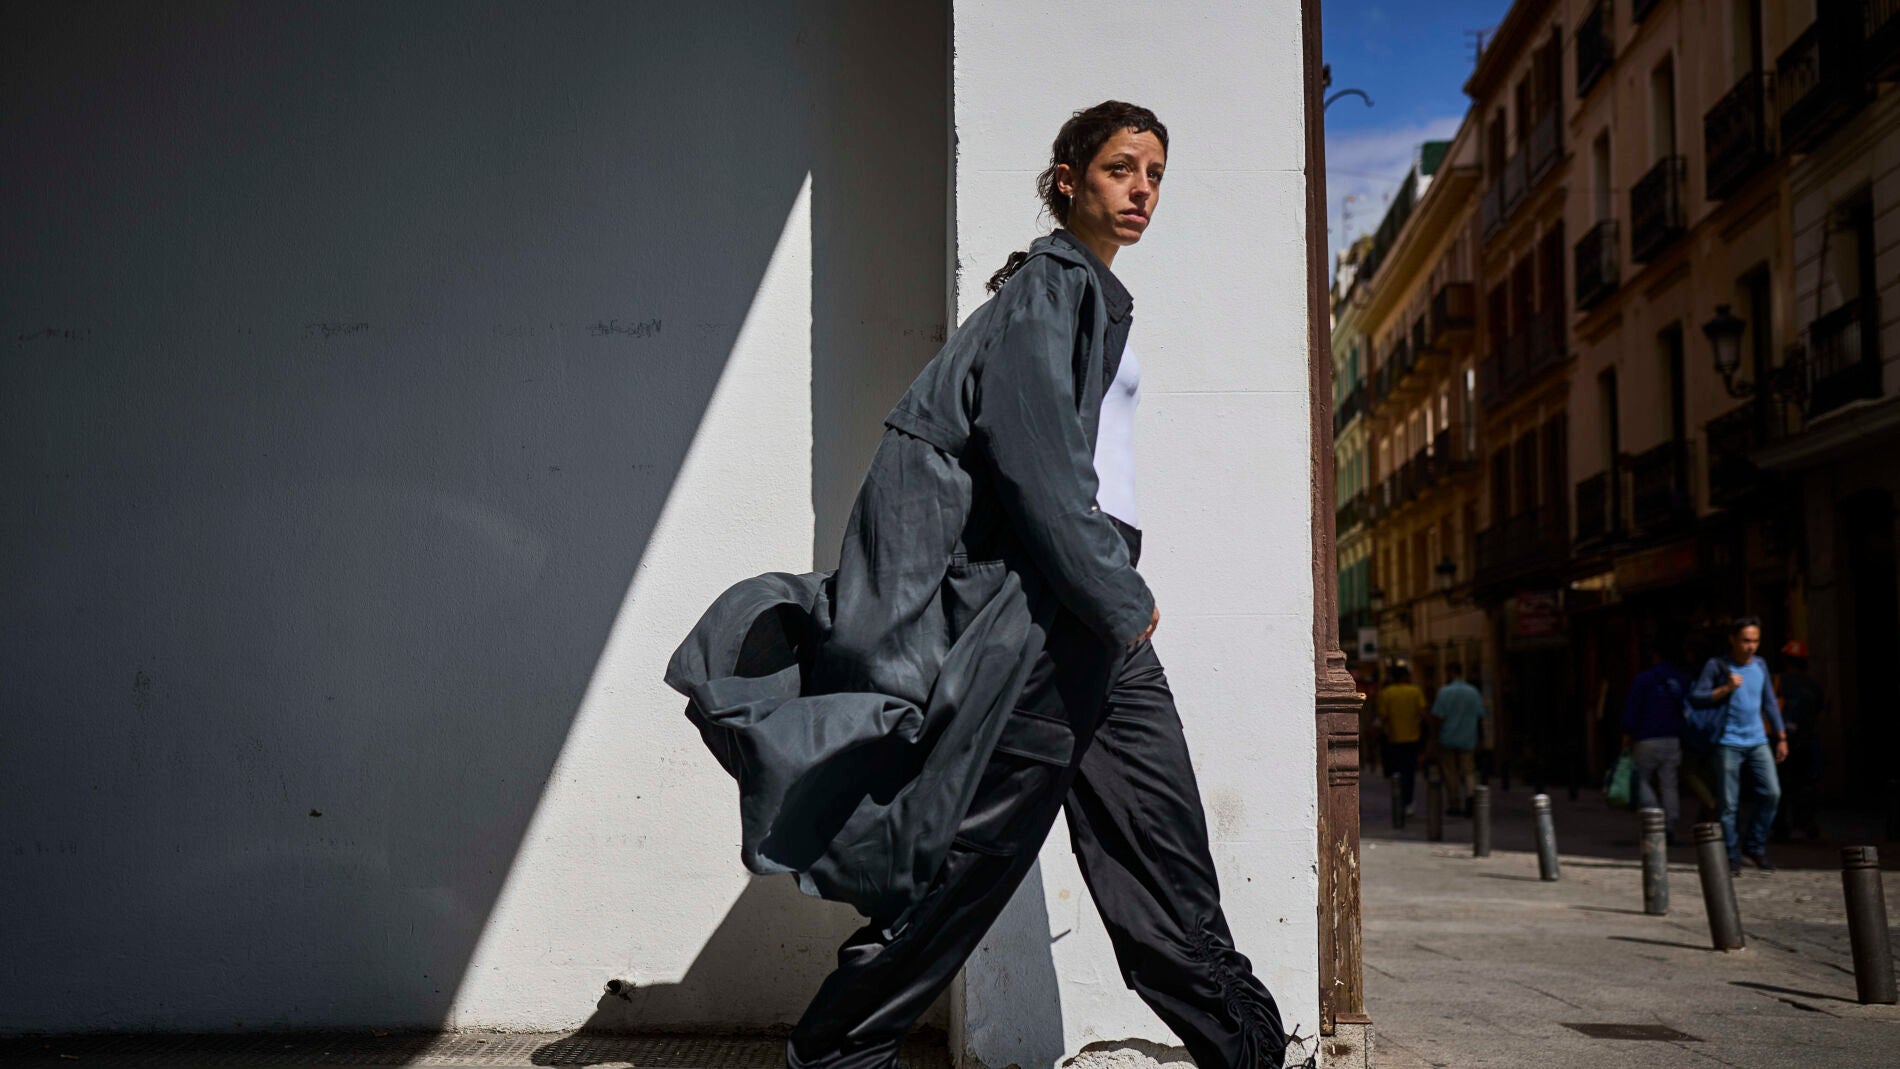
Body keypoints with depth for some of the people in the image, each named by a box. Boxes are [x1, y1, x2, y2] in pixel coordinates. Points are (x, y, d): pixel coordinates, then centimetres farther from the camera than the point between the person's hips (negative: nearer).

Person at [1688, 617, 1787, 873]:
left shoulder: (1760, 666, 11)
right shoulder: (1716, 666, -2)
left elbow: (1770, 703, 17)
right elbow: (1696, 698, -4)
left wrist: (1781, 738, 15)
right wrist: (1725, 689, -16)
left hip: (1758, 742, 4)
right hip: (1729, 743, -4)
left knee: (1772, 793, -8)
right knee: (1730, 802, -2)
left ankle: (1755, 846, 9)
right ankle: (1732, 857, 7)